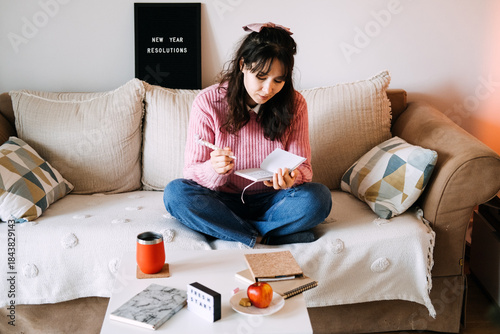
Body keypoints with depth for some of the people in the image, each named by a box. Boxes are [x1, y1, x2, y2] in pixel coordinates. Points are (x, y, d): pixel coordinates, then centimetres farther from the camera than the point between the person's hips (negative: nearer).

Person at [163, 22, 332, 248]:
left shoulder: (294, 104, -5)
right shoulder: (208, 102, -11)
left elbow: (303, 167, -4)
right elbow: (192, 172, -9)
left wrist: (292, 177, -29)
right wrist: (215, 170, -33)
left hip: (270, 202, 1)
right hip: (224, 201, 0)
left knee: (318, 197, -27)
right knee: (175, 192, -29)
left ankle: (223, 230, -21)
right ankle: (262, 238, -24)